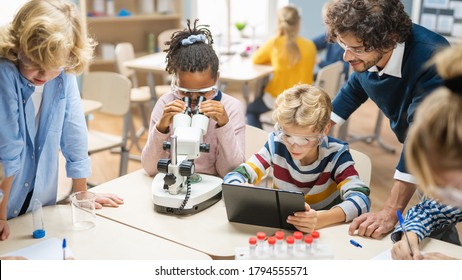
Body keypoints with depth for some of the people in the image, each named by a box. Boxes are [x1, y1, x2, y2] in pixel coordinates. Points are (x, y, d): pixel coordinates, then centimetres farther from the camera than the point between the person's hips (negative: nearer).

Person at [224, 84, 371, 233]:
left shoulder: (335, 154, -14)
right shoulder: (277, 144, -9)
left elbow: (361, 199, -24)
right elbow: (233, 177, -9)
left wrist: (320, 219, -41)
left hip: (326, 231, -2)